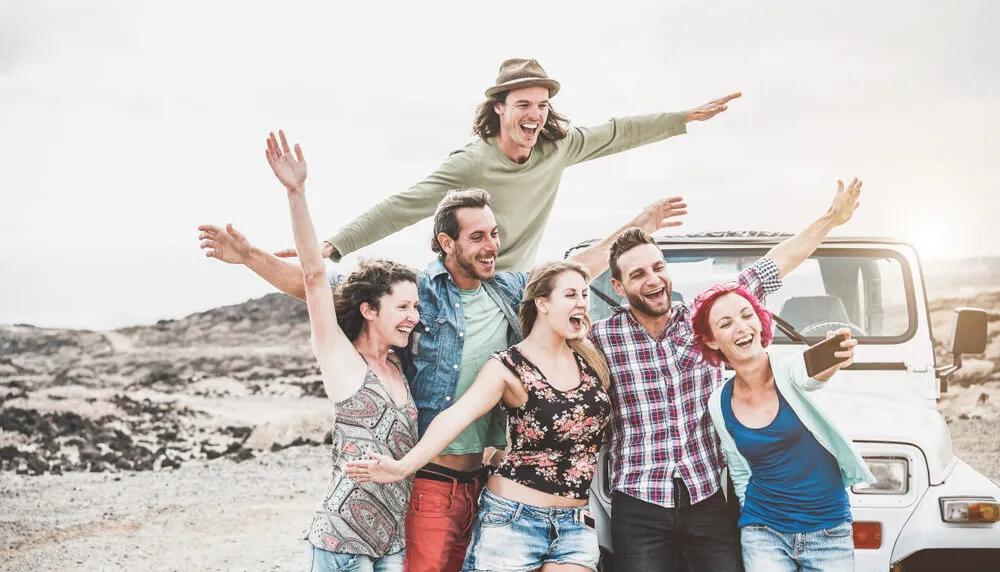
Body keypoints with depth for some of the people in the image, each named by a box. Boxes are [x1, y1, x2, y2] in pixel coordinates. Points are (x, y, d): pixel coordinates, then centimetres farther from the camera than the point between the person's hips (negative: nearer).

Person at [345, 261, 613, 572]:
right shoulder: (508, 368, -9)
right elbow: (457, 416, -21)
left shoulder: (591, 357, 5)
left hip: (574, 523, 4)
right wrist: (404, 466, -33)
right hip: (512, 519, -4)